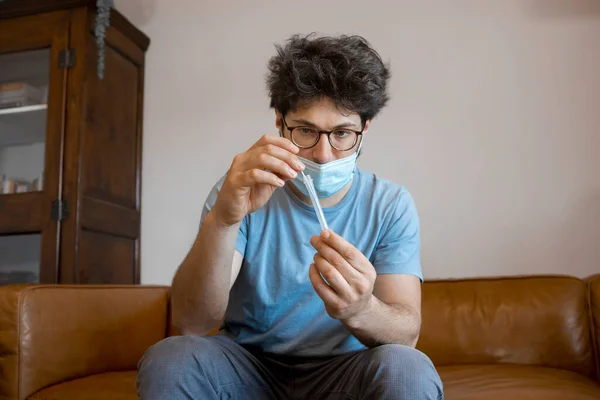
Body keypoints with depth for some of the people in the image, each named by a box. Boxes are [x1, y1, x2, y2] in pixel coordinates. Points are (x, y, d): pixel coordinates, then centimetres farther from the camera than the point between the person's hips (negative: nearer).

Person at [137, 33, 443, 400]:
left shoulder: (392, 207, -6)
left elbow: (406, 335, -14)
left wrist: (360, 311, -38)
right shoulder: (243, 193, -8)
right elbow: (191, 324, -18)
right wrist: (221, 221, -35)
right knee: (168, 359, -28)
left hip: (341, 370, 1)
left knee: (409, 369, -29)